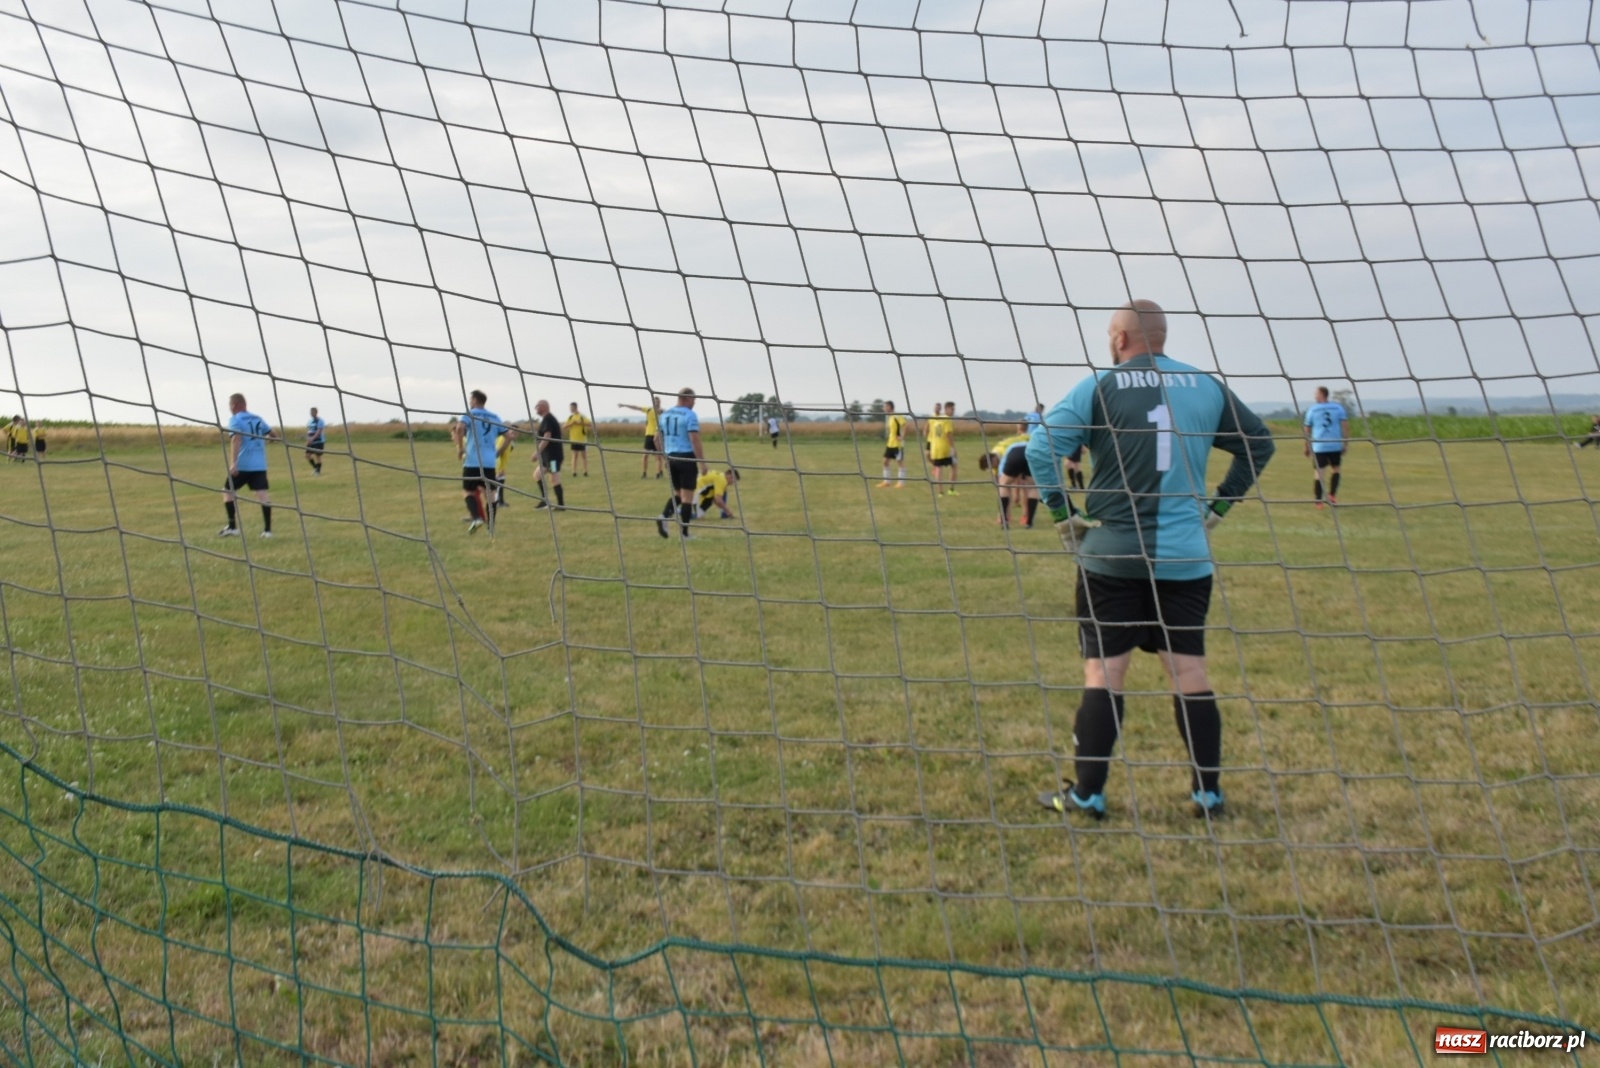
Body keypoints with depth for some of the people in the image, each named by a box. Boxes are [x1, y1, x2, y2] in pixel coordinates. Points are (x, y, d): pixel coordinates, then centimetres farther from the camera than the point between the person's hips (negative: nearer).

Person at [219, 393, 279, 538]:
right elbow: (273, 435, 19)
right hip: (260, 465, 4)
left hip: (242, 465, -4)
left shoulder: (235, 420, -2)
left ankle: (232, 527, 6)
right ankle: (267, 530, -11)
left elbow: (236, 439, -17)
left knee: (228, 490, 12)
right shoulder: (257, 418, 15)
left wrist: (233, 463, -24)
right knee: (262, 493, -3)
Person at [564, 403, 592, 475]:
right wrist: (571, 424, -12)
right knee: (575, 455, 5)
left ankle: (586, 472, 5)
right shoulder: (570, 417, 8)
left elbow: (590, 424, -14)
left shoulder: (582, 416, -5)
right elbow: (564, 427, 3)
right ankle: (574, 472, 7)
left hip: (582, 439, -3)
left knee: (583, 455, 1)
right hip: (573, 439, 3)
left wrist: (580, 423, -21)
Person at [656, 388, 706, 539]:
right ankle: (683, 533, 3)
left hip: (671, 458, 6)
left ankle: (664, 517, -5)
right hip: (687, 458, -6)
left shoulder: (665, 414, 11)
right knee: (687, 496, 2)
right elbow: (695, 440, -17)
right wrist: (702, 462, -15)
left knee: (677, 493, 19)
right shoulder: (690, 415, -10)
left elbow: (658, 439, 15)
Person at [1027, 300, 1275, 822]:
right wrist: (1218, 505, 20)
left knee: (1104, 671, 3)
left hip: (1112, 551, -3)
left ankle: (1087, 794, 7)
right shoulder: (1207, 388, 9)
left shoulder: (1100, 386, -3)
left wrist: (1062, 514, -4)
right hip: (1185, 556, 3)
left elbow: (1041, 446, -13)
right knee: (1189, 671, 10)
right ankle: (1208, 792, 16)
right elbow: (1260, 443, 19)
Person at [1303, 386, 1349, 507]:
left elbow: (1307, 430, 5)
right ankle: (1332, 495, 12)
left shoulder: (1312, 409, 1)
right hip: (1335, 446, 2)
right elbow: (1345, 425, -1)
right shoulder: (1338, 407, 4)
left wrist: (1307, 447, 15)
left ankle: (1319, 501, -3)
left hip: (1318, 446, -2)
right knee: (1335, 469, 22)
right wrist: (1345, 444, 6)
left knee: (1318, 472, 1)